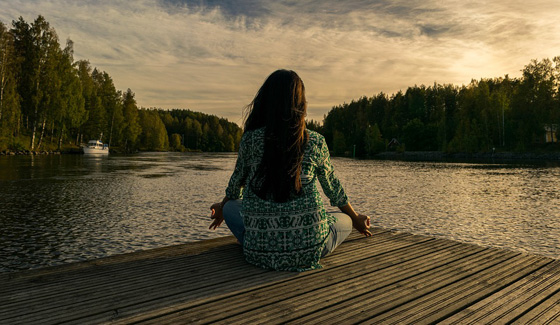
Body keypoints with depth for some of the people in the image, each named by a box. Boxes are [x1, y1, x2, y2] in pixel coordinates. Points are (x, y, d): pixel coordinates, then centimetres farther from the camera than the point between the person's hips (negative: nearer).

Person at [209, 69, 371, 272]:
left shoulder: (250, 139, -4)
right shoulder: (315, 142, -3)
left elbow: (236, 183, 13)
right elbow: (332, 188, 11)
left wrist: (222, 208, 36)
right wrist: (356, 219, 32)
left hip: (260, 251, 1)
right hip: (308, 250, 0)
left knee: (231, 206, 28)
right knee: (344, 219, 29)